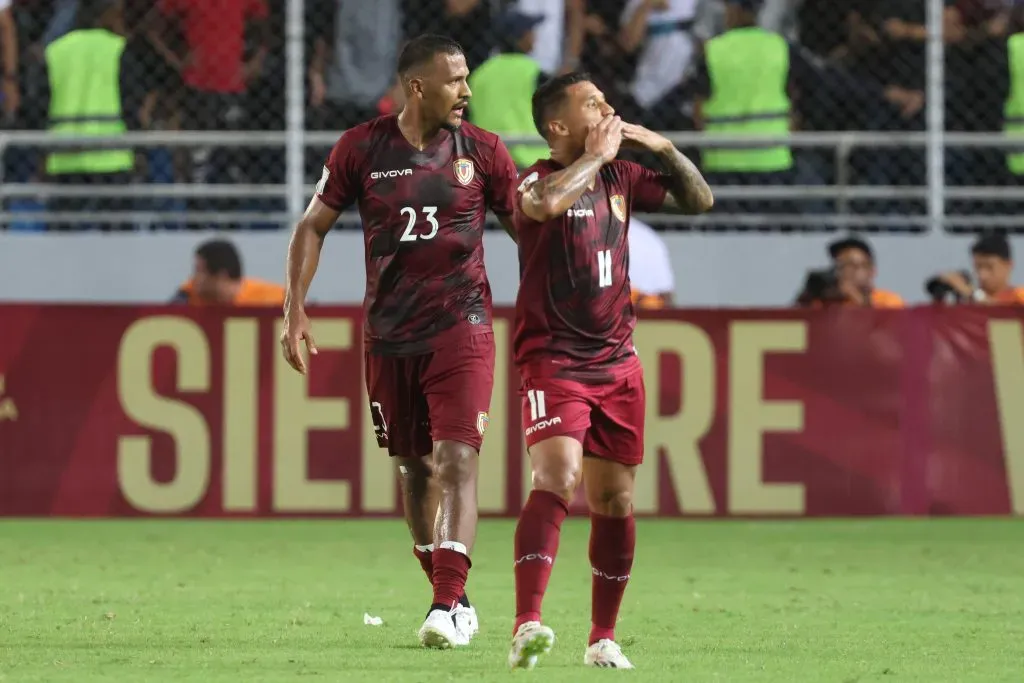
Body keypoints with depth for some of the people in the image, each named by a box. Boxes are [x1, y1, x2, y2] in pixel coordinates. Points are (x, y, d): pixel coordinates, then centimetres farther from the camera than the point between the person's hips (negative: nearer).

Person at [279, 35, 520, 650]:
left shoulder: (481, 151, 0)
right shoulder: (362, 149, 0)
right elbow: (314, 226, 7)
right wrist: (295, 308, -2)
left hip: (461, 328, -2)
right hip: (390, 335, 2)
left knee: (456, 461, -15)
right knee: (414, 468, 9)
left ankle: (448, 605, -20)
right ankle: (454, 601, 23)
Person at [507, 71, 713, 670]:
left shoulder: (619, 178, 10)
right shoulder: (541, 178, -8)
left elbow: (699, 200, 18)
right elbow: (545, 202, -34)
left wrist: (665, 150, 2)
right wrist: (598, 153, -19)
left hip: (617, 362, 6)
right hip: (553, 360, -6)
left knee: (615, 499, 8)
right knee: (558, 479, -24)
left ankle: (604, 637, 20)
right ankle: (527, 627, -32)